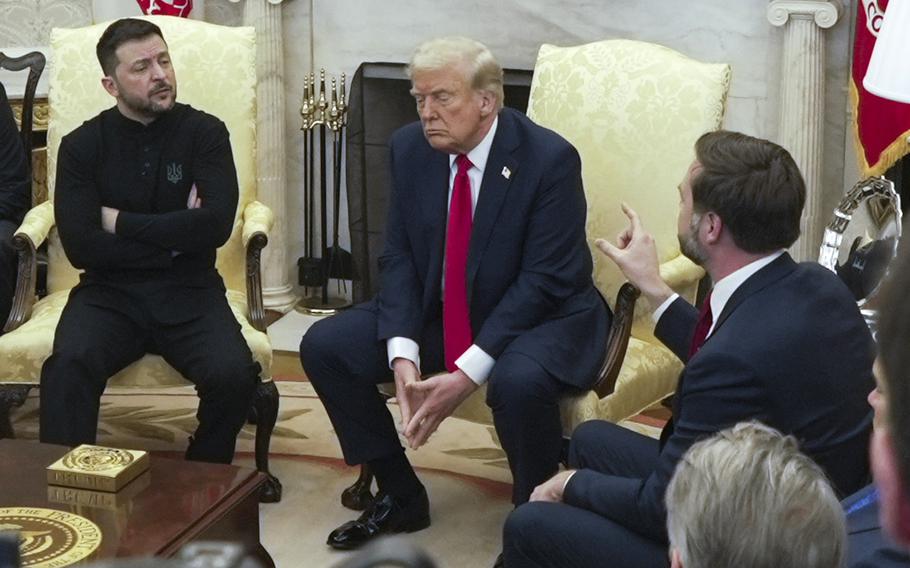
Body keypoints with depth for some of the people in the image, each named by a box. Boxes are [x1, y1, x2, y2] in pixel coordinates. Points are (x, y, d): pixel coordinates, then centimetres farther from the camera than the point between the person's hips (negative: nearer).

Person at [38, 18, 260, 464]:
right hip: (109, 292, 0)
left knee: (233, 375, -28)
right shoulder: (82, 145, 3)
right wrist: (174, 236, -8)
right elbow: (80, 246, -8)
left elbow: (216, 224, -12)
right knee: (68, 368, -32)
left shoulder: (205, 133, 2)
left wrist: (120, 222, -8)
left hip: (189, 293, 0)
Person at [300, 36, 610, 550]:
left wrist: (466, 374, -28)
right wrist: (402, 355, -20)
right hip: (438, 312, 6)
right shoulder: (410, 147, -5)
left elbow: (544, 280, -23)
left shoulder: (549, 158, -21)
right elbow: (399, 256, -3)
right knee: (323, 346, -6)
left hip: (542, 316, -6)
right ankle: (400, 496, 9)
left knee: (519, 382, -38)